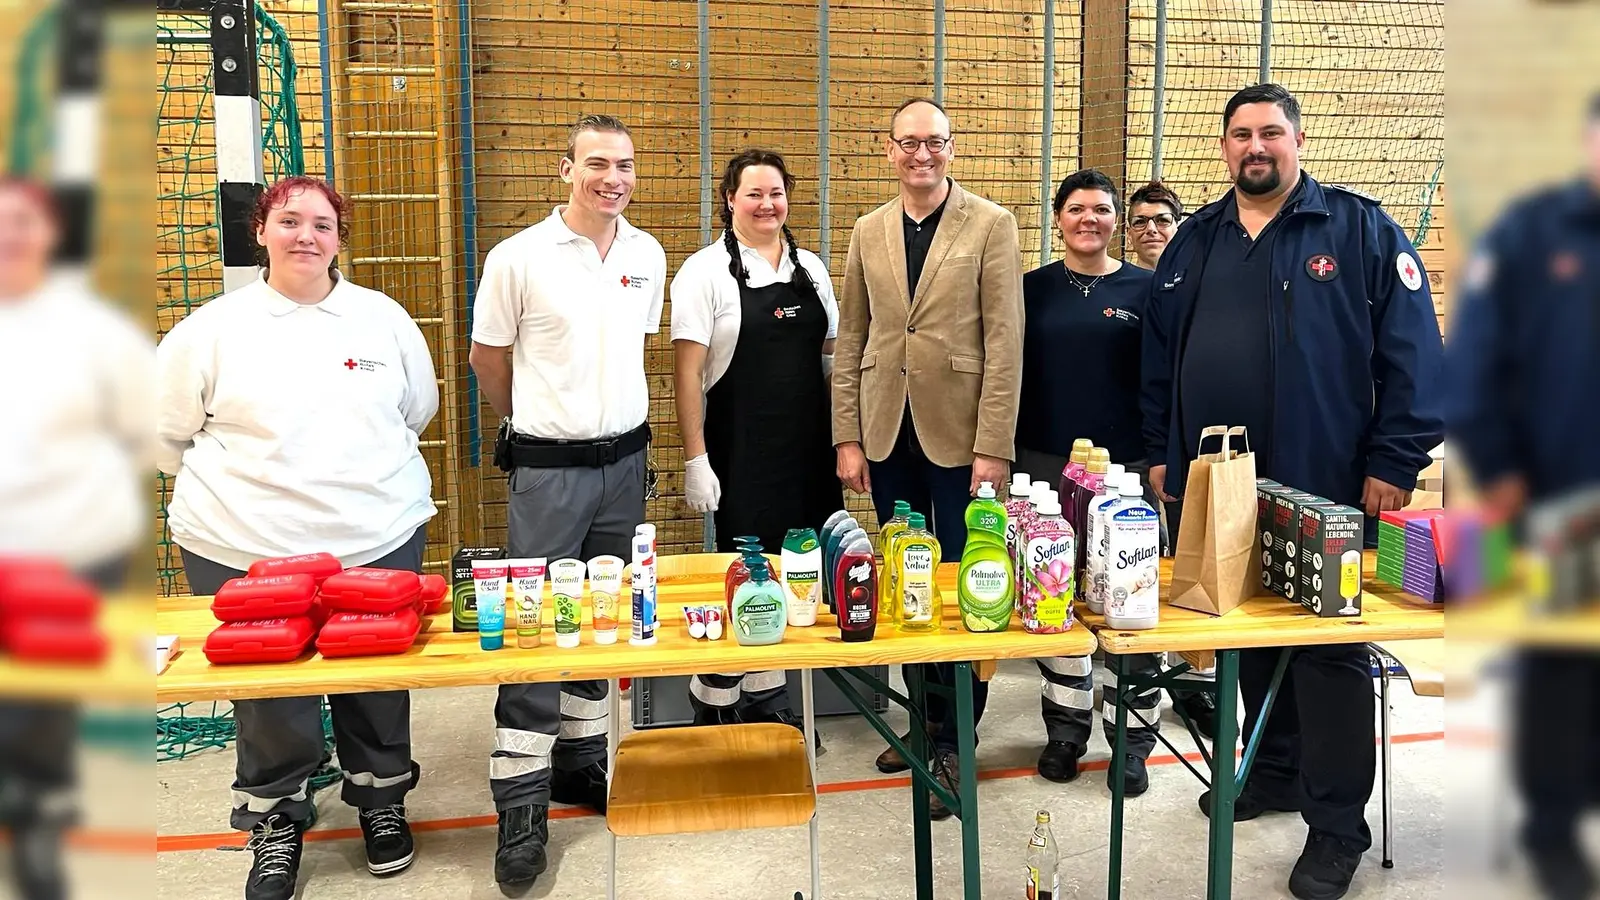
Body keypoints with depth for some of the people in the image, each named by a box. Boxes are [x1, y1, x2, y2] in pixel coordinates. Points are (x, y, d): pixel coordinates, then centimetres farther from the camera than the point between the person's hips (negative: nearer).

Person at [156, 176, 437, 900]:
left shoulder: (384, 317, 4)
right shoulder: (212, 328, -2)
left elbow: (417, 410, 17)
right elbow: (167, 432, 6)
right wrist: (246, 483, 7)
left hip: (378, 539, 2)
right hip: (244, 551, -1)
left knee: (378, 689, 14)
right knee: (268, 702, 9)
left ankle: (382, 799, 38)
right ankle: (275, 822, 33)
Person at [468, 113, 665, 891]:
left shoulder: (648, 257, 5)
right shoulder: (519, 258, -9)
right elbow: (487, 357, 2)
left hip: (625, 461, 5)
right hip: (548, 468, -5)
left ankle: (581, 761, 29)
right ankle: (522, 802, 7)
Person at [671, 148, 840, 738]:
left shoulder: (809, 268, 10)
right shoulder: (705, 272, -6)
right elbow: (688, 370, -9)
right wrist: (695, 459, -14)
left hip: (808, 447, 5)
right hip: (740, 451, -5)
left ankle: (769, 700, 26)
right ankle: (714, 705, 18)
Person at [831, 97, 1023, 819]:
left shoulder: (990, 225, -2)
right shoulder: (869, 231, 10)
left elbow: (1005, 343, -7)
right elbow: (850, 342, 10)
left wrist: (993, 446, -12)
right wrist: (847, 438, 4)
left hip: (958, 434, -3)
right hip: (887, 435, 4)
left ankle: (954, 740, 16)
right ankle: (925, 715, 28)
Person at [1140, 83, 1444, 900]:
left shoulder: (1360, 230, -2)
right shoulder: (1193, 243, 12)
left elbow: (1412, 353, -6)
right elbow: (1159, 356, 16)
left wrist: (1393, 463, -11)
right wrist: (1159, 453, 12)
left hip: (1325, 489, -4)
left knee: (1329, 646, 2)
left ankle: (1337, 824, 14)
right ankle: (1274, 771, 35)